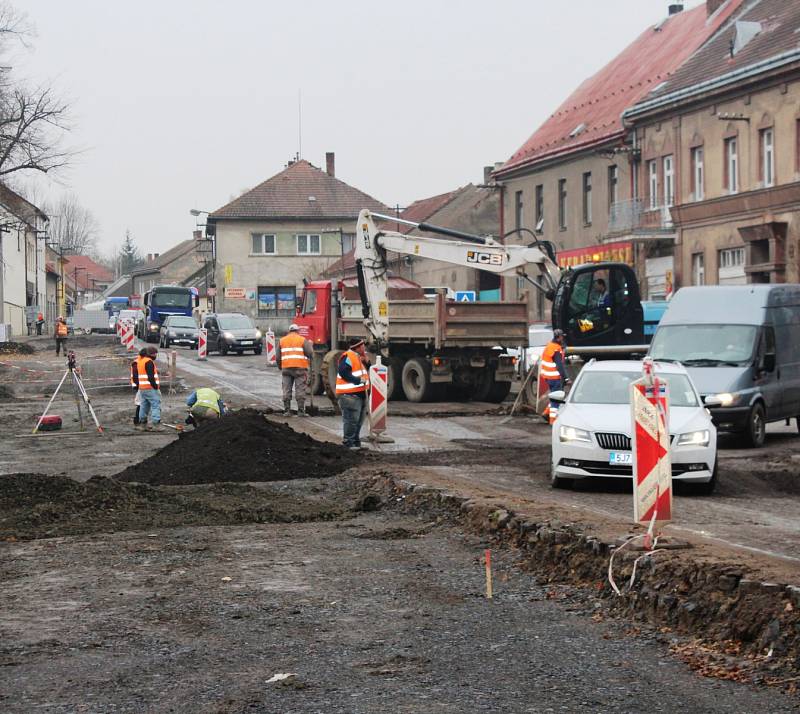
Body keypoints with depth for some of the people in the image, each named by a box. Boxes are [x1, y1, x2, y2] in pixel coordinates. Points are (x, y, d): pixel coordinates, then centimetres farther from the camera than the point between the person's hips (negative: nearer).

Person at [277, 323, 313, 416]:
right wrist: (310, 344, 14)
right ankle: (301, 411, -4)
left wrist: (280, 367, 25)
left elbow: (278, 357, 11)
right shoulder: (302, 340, 2)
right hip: (300, 368, -3)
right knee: (300, 390, -1)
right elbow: (310, 353, -5)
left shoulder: (282, 341, 12)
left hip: (286, 368, 3)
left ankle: (287, 411, 5)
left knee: (286, 390, 7)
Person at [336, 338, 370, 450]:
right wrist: (358, 380, -22)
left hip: (360, 394, 10)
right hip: (349, 394, -10)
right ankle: (348, 442, -6)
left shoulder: (358, 357, 19)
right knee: (351, 419, -11)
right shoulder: (348, 357, -13)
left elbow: (366, 370, 24)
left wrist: (365, 361, 5)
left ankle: (355, 441, 23)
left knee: (359, 420, 15)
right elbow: (344, 373, -22)